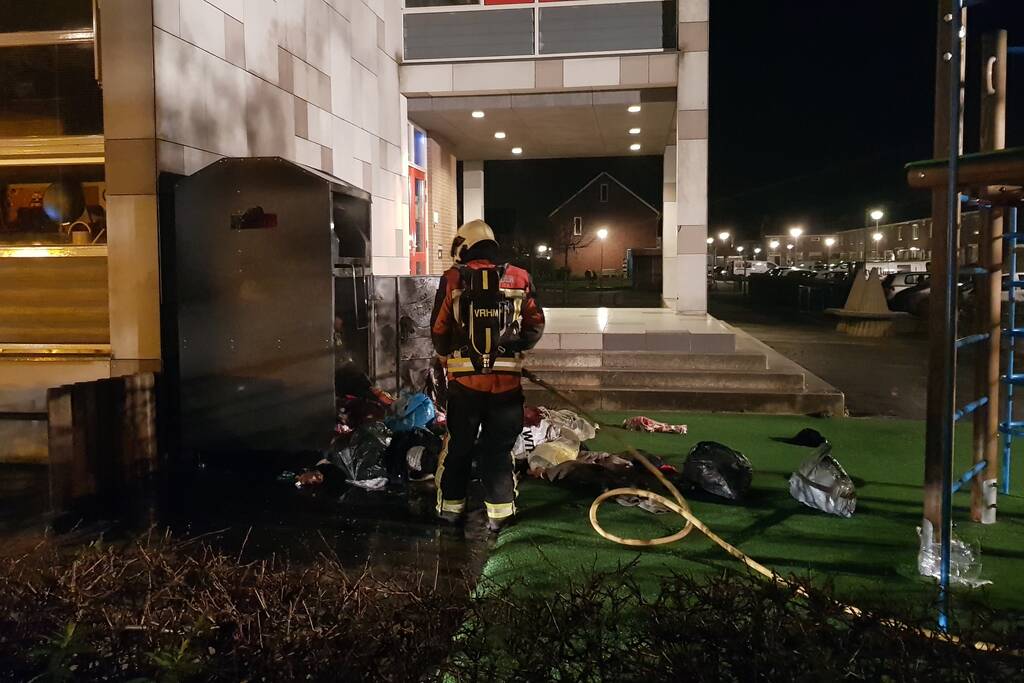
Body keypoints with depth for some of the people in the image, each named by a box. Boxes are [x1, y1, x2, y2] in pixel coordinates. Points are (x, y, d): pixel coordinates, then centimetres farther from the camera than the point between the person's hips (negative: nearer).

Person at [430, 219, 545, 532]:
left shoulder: (452, 279, -3)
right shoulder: (519, 278, 1)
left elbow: (439, 332, 0)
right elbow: (536, 326, 8)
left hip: (464, 379, -1)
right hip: (507, 379, 1)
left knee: (458, 445, 14)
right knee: (499, 447, 11)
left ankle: (451, 506, 24)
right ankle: (499, 512, 15)